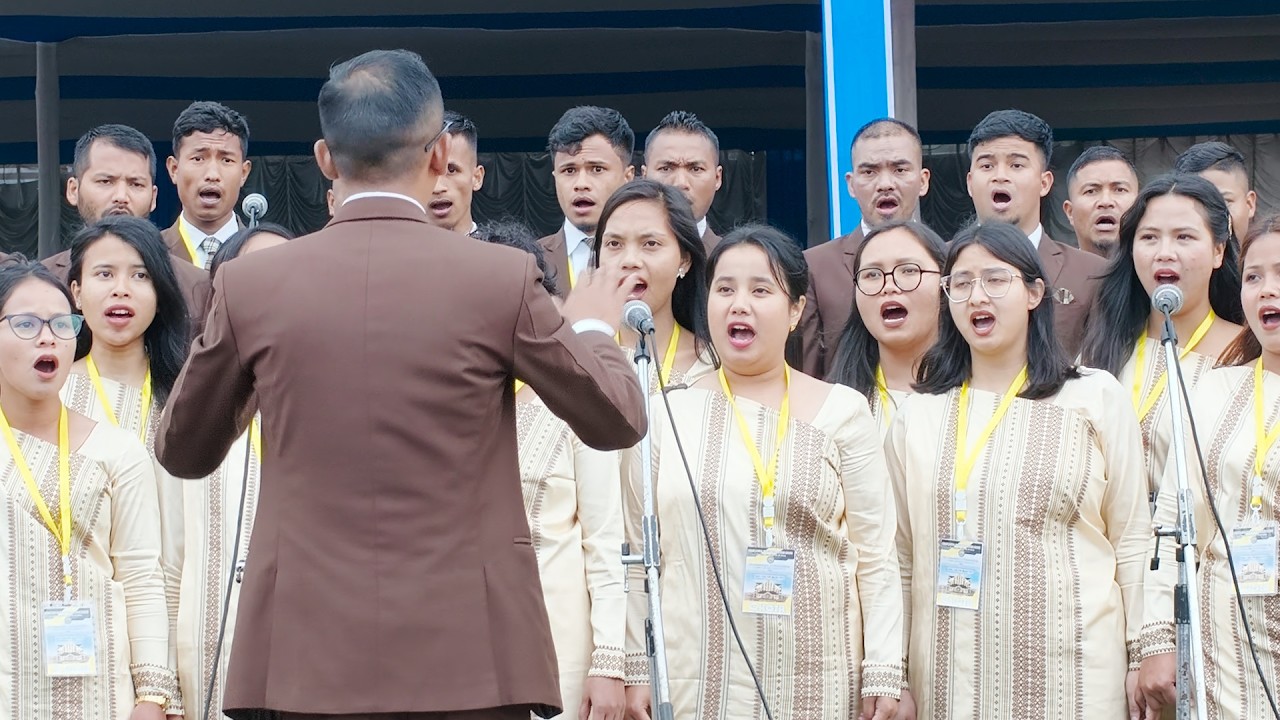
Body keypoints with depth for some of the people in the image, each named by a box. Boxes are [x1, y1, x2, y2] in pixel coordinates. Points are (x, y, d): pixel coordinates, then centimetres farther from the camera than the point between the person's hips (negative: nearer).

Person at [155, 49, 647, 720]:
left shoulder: (250, 285, 0)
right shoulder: (501, 279, -4)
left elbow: (182, 451, 13)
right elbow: (618, 422, 7)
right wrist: (592, 325, 27)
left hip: (307, 662, 1)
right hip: (467, 659, -1)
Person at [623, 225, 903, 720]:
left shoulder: (842, 412, 4)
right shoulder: (667, 414, 5)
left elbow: (876, 556, 2)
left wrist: (883, 675, -3)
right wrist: (636, 669, 4)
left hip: (819, 680, 0)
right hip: (697, 679, 0)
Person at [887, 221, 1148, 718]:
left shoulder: (1095, 398, 3)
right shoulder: (917, 416, 9)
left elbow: (1132, 542, 3)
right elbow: (901, 559, 10)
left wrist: (1146, 657, 0)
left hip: (1070, 668, -2)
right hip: (950, 672, 2)